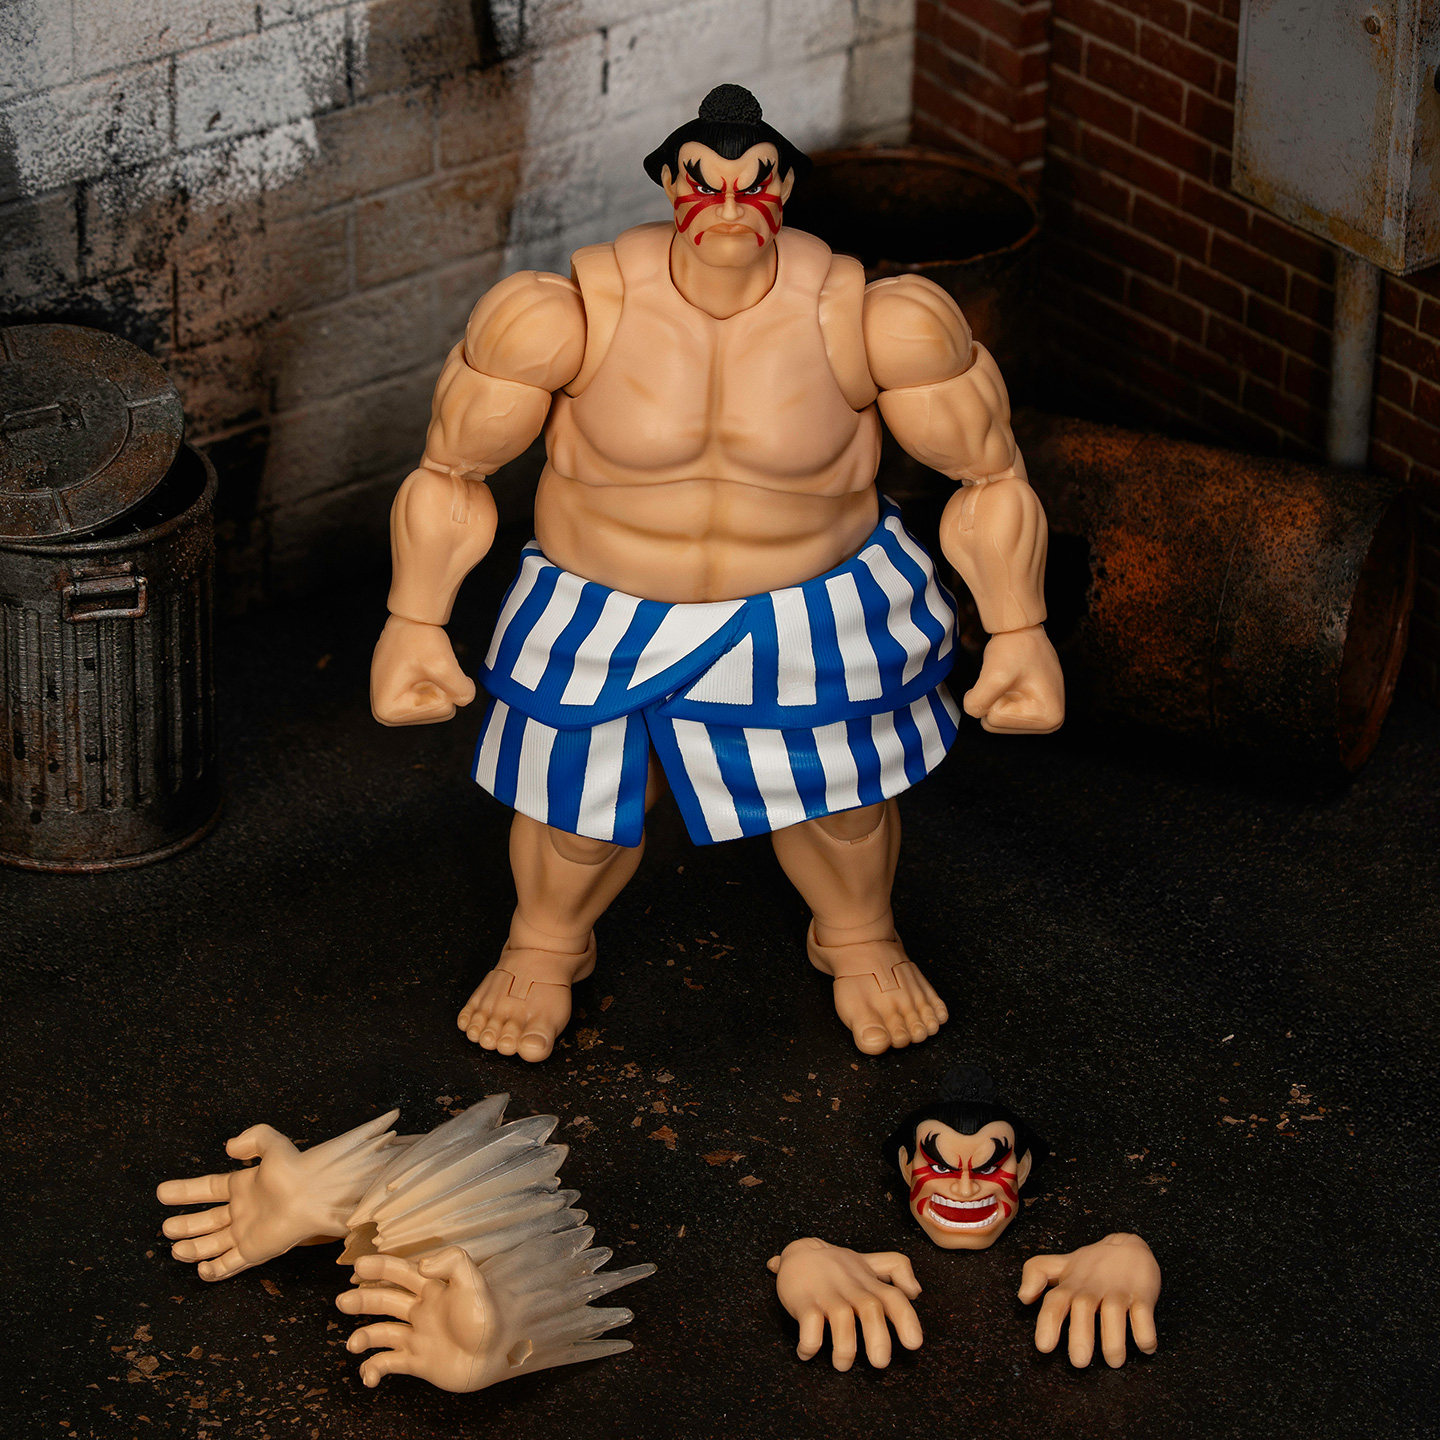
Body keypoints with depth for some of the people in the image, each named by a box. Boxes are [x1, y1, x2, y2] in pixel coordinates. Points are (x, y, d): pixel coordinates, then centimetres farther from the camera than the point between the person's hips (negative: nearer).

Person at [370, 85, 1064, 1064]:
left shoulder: (866, 320, -25)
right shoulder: (577, 316, -26)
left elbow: (991, 475, -11)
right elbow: (451, 469, -12)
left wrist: (1019, 633, -9)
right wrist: (415, 626, -10)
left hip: (812, 605, 1)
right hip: (610, 607, -1)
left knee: (833, 788, 18)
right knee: (581, 796, 16)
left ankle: (859, 943, 51)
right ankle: (546, 951, 49)